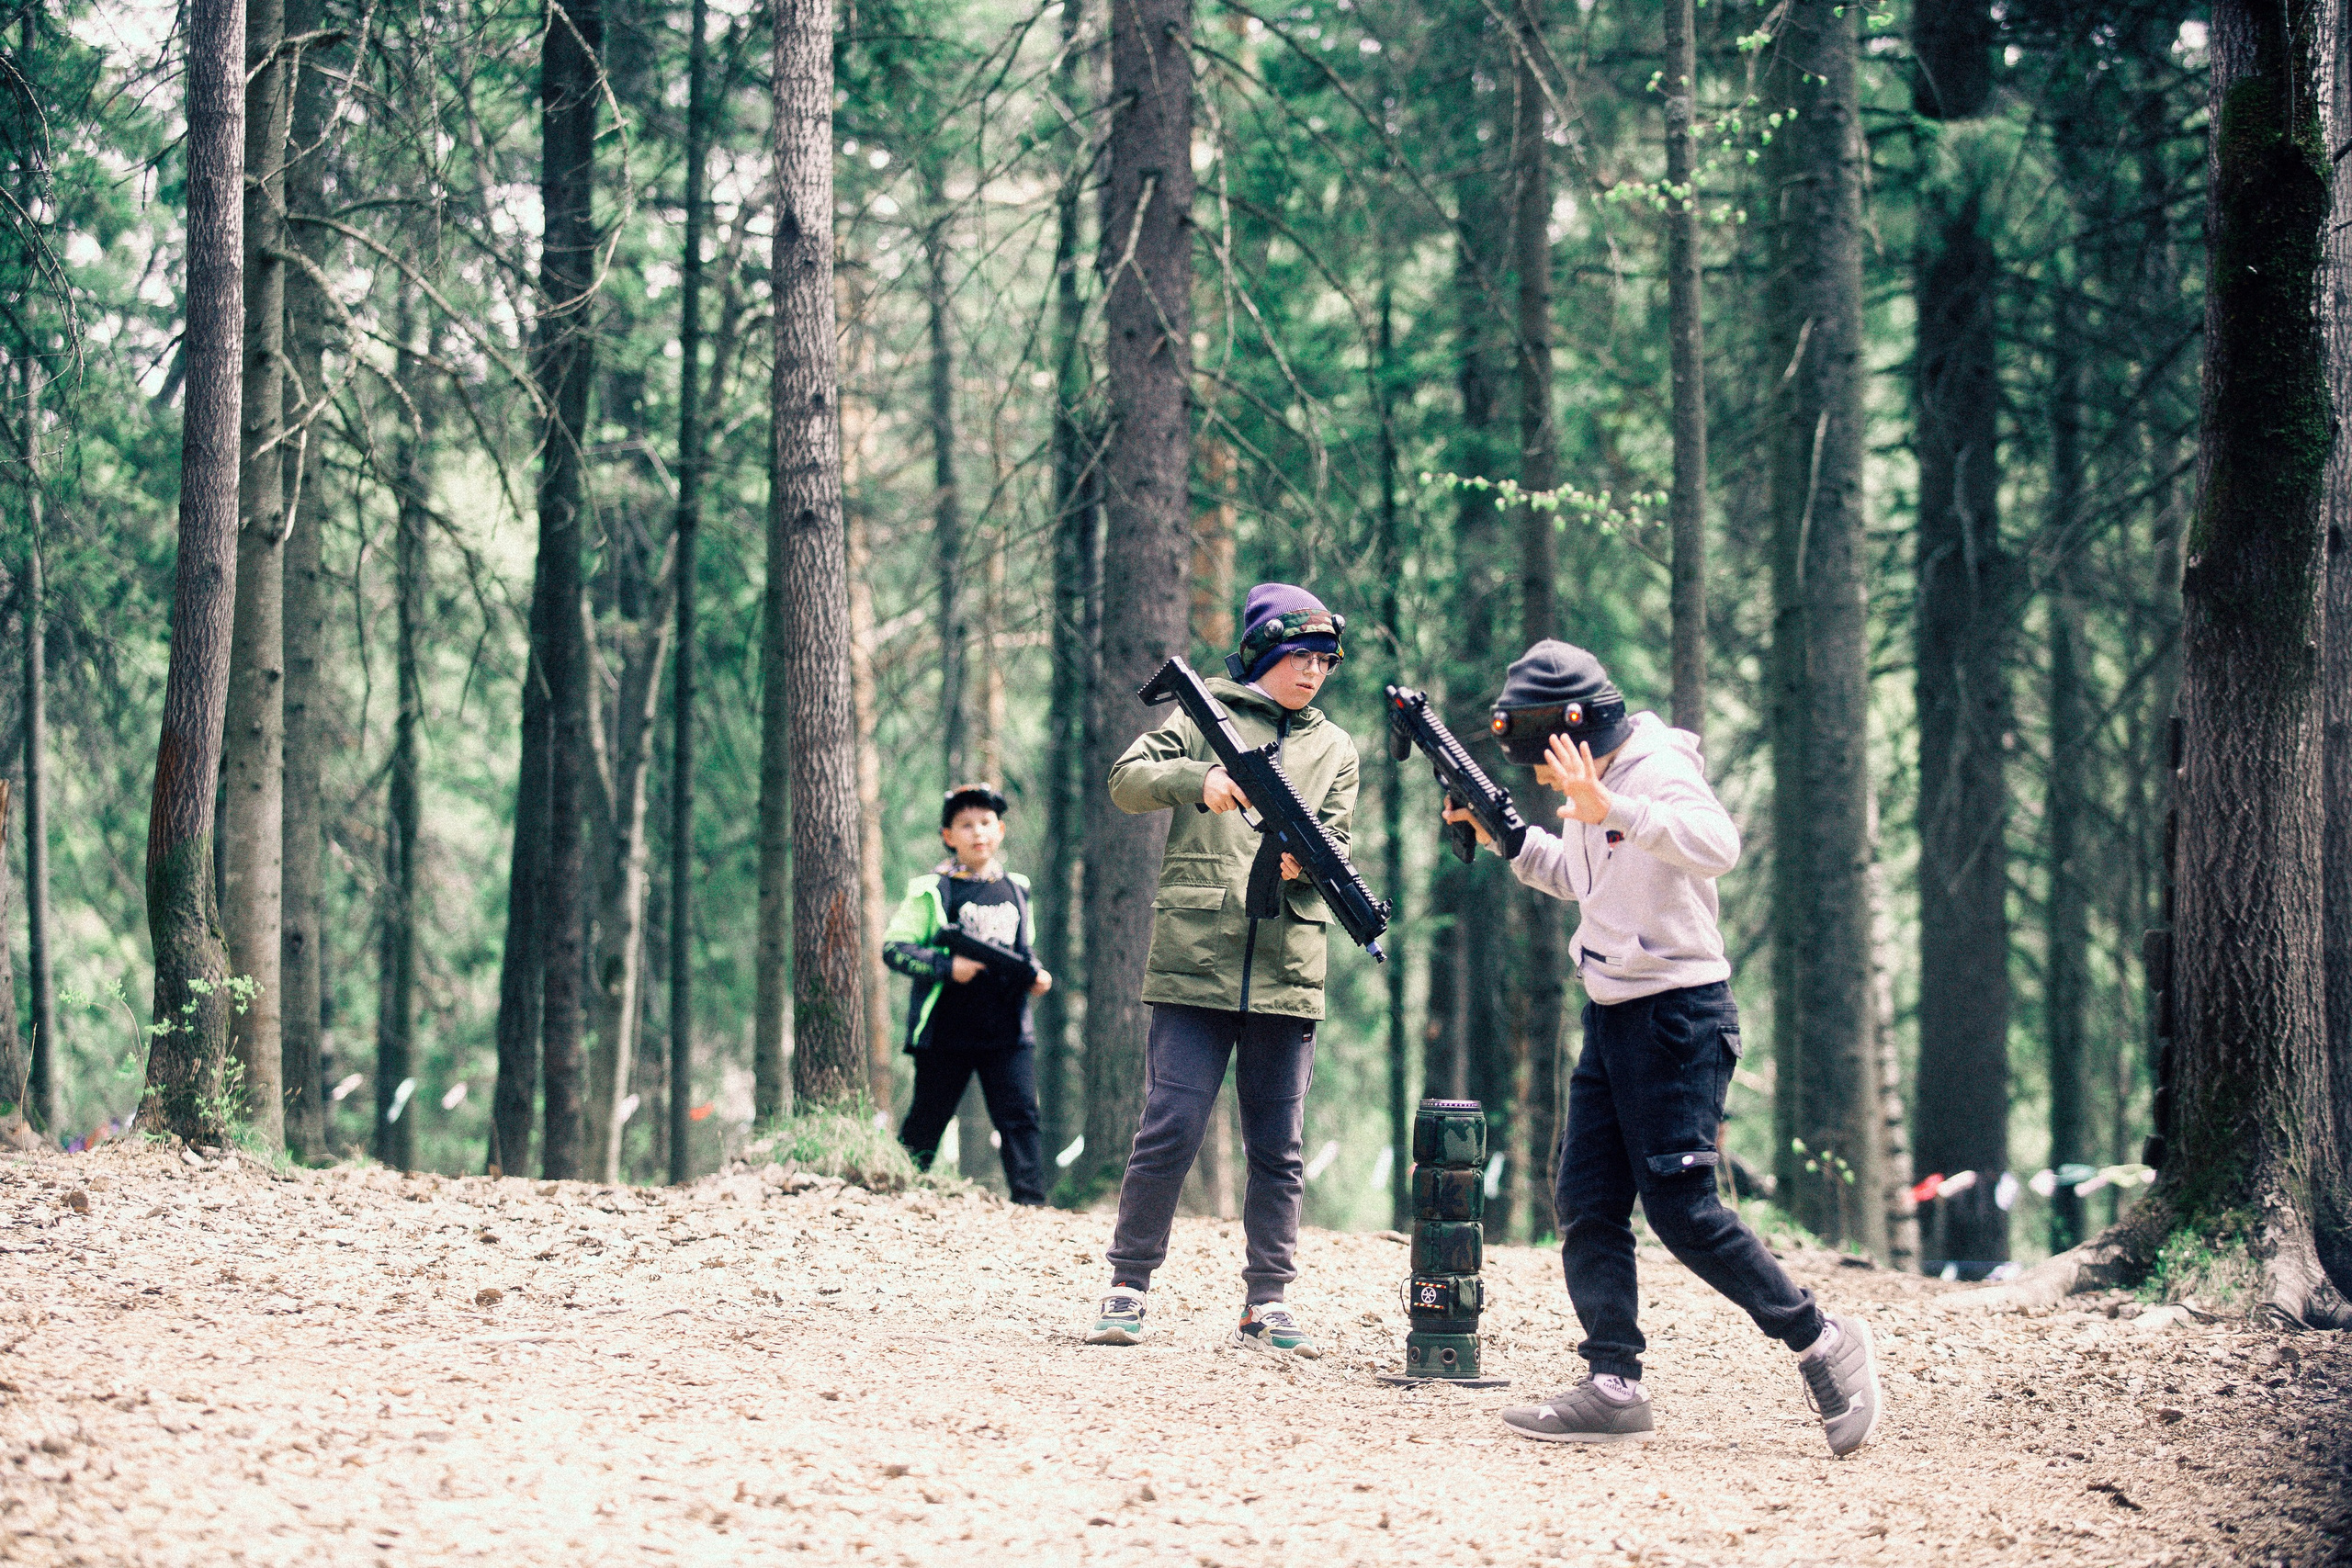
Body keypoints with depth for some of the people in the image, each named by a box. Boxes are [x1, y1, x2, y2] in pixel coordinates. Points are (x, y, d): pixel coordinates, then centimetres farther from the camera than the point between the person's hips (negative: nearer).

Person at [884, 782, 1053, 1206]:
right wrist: (947, 966, -19)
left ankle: (1031, 1203, -7)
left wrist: (1038, 975, 4)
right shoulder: (932, 890, -3)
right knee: (925, 1124, 6)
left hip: (1007, 1033, 3)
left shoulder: (1015, 889, 12)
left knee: (1021, 1119, -6)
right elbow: (894, 948, -7)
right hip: (945, 1031, -3)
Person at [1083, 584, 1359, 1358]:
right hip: (1194, 963, -3)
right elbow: (1126, 778, -3)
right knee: (1169, 1129, -7)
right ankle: (1127, 1288, 3)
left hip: (1287, 972, 3)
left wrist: (1303, 860, -16)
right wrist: (1198, 779, -21)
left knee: (1278, 1147, 4)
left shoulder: (1335, 749, 16)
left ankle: (1265, 1303, 10)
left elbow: (1336, 847, 7)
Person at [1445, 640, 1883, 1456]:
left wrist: (1608, 810, -47)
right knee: (1586, 1205, 4)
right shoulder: (1591, 788, 12)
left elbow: (1717, 845, -37)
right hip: (1612, 1018, 10)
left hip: (1677, 1016, -10)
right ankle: (1613, 1386, 5)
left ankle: (1822, 1341, 5)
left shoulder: (1658, 771, -16)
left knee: (1682, 1209, -9)